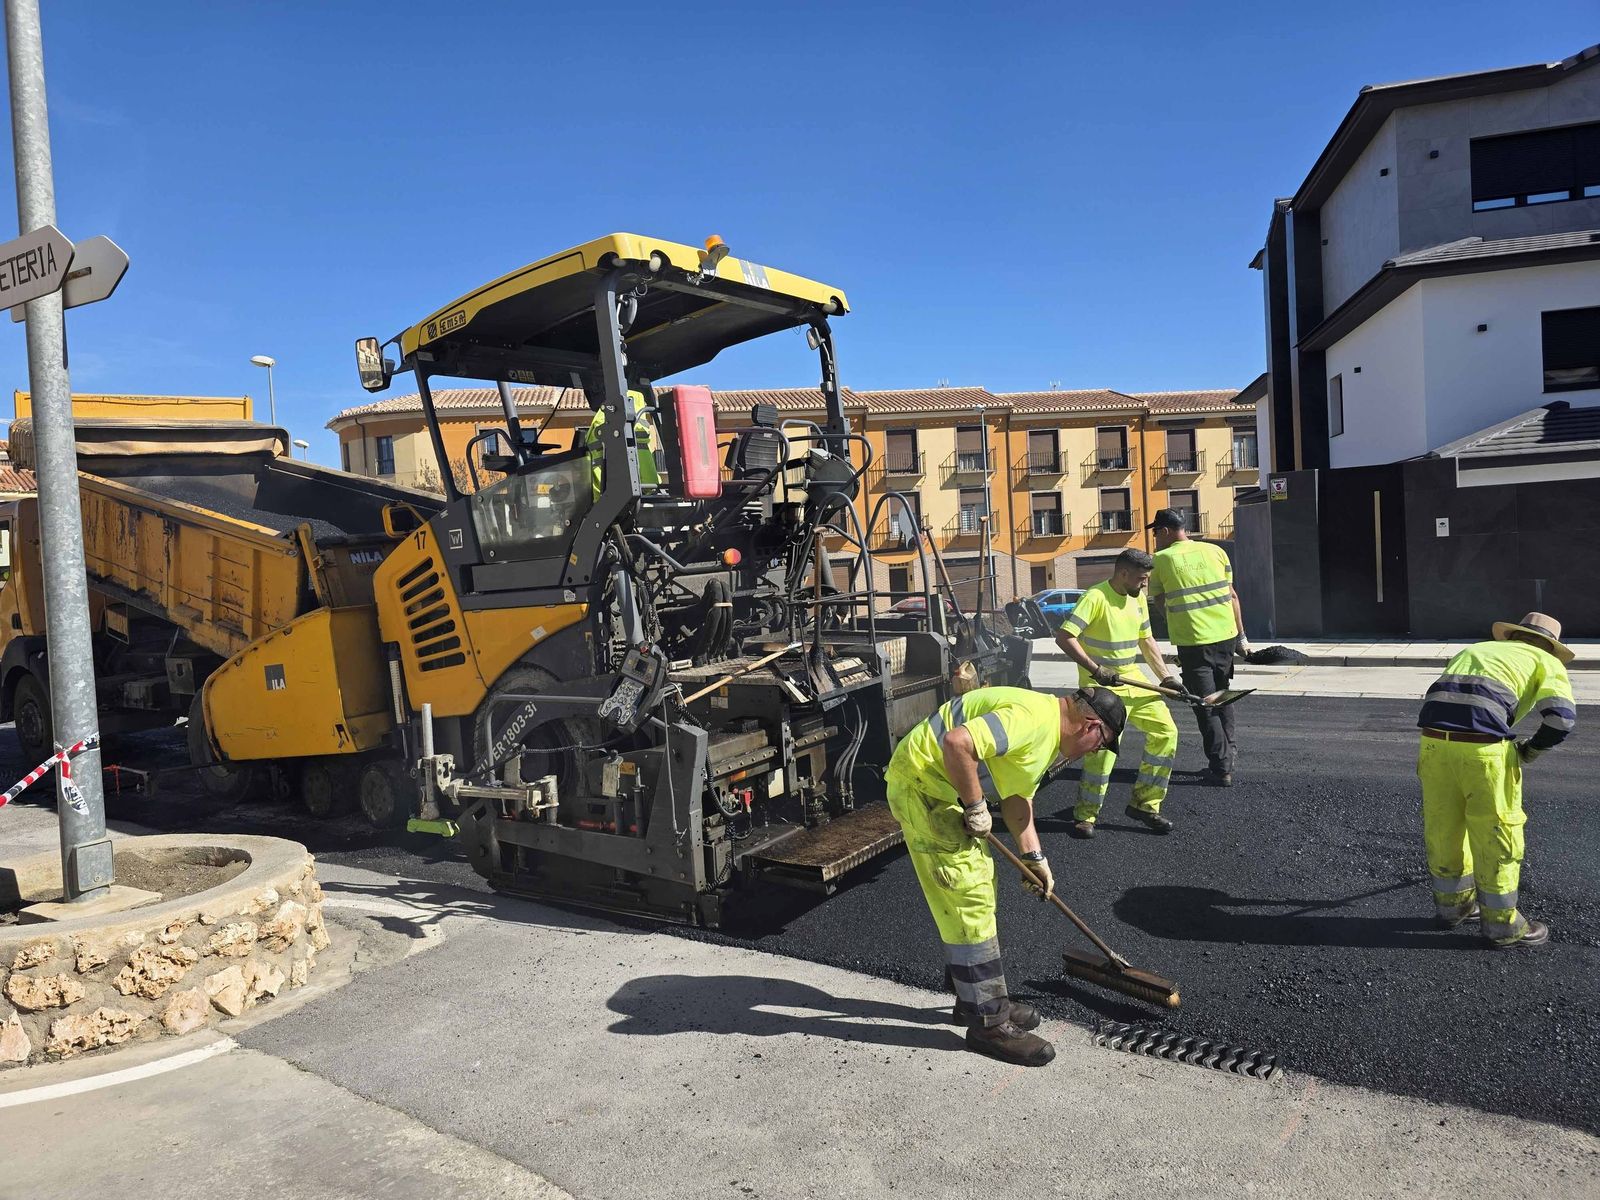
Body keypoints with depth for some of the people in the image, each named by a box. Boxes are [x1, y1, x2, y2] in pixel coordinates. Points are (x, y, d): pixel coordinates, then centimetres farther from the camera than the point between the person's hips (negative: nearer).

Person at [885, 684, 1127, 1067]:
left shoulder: (1050, 735, 12)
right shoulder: (1034, 717, -23)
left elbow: (1018, 796, 20)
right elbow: (957, 742, -33)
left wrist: (1035, 858, 16)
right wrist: (975, 807, -21)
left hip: (948, 786, 11)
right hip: (921, 781, -11)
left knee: (979, 894, 18)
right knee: (969, 903, -5)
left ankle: (978, 999, 30)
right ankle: (988, 1023, 5)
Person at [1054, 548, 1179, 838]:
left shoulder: (1138, 598, 10)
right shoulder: (1095, 597, -17)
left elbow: (1146, 640, 20)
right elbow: (1064, 637, -24)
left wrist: (1166, 677, 11)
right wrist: (1096, 669, -28)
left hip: (1133, 680, 8)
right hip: (1101, 686, -8)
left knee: (1165, 731, 3)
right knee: (1105, 744, -20)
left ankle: (1144, 804, 15)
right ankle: (1085, 815, -3)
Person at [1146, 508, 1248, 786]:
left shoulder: (1162, 559, -5)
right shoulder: (1215, 551, 5)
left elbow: (1158, 601, 7)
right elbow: (1232, 595, 9)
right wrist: (1242, 637, 13)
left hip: (1193, 643, -4)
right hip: (1226, 637, 4)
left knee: (1206, 706, 4)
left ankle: (1222, 769, 5)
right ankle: (1228, 751, 27)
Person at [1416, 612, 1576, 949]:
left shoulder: (1475, 649, 31)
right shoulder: (1548, 662, 17)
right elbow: (1561, 716, -2)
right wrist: (1532, 748, 16)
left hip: (1433, 737, 5)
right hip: (1482, 744, -5)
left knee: (1443, 827, 20)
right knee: (1496, 830, 12)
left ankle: (1452, 903, 39)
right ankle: (1500, 923, 26)